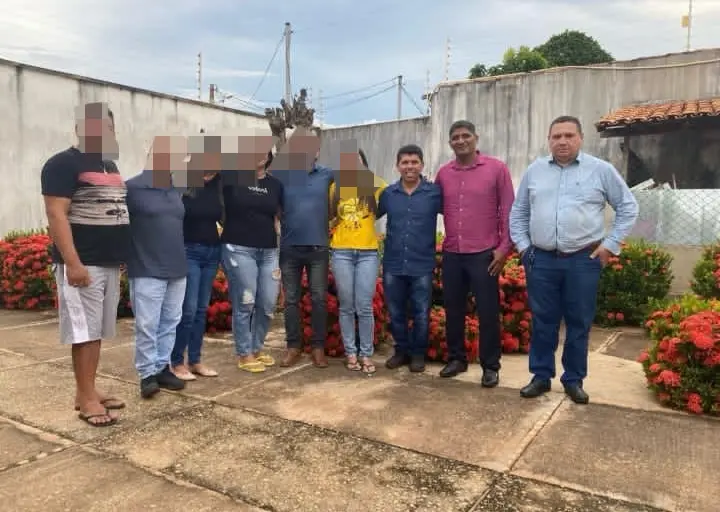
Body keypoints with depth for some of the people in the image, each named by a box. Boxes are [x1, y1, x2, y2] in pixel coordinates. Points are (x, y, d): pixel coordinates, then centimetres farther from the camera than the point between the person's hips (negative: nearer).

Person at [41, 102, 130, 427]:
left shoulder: (110, 165, 17)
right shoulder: (63, 164, -8)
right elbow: (56, 216, -16)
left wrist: (121, 257, 20)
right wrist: (73, 263, -22)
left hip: (110, 263, 8)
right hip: (82, 264, -8)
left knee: (97, 331, 12)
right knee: (85, 331, -3)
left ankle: (88, 391, 22)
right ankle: (86, 398, 6)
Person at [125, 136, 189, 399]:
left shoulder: (176, 191, 12)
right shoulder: (132, 188, -9)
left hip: (177, 269, 7)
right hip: (147, 271, -6)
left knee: (170, 323, 12)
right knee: (147, 325, 1)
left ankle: (162, 367, 24)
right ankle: (147, 373, 14)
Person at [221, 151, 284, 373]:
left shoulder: (275, 184, 10)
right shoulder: (232, 178, 0)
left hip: (269, 251, 4)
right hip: (239, 249, -4)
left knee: (268, 304, 6)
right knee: (244, 304, 0)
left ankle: (258, 348, 28)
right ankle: (244, 354, 16)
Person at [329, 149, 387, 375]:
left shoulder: (373, 186, 4)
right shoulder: (335, 187, 8)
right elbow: (328, 216, 16)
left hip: (368, 252, -1)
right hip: (341, 252, 1)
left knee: (364, 307, -1)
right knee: (346, 307, 7)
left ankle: (366, 354, 11)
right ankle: (350, 353, 18)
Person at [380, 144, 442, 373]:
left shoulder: (435, 192, -5)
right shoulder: (388, 193, 4)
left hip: (422, 265, -2)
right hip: (393, 264, 3)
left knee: (421, 313, 8)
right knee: (395, 313, 13)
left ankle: (418, 353, 26)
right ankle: (401, 350, 31)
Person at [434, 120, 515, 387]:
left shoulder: (496, 168, -2)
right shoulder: (443, 173, 8)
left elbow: (508, 210, -3)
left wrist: (504, 247, -8)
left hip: (484, 254, -3)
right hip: (451, 254, 4)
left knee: (488, 312, 3)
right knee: (453, 309, 11)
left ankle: (490, 366, 16)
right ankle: (456, 358, 27)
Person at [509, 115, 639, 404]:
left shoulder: (601, 170, 1)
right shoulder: (534, 171, 8)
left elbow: (628, 207, 6)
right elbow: (518, 213, 15)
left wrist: (610, 245, 0)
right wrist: (522, 246, 6)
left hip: (583, 260, -1)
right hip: (541, 260, 2)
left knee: (579, 323, 7)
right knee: (542, 321, 8)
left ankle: (574, 380, 21)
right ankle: (541, 376, 20)